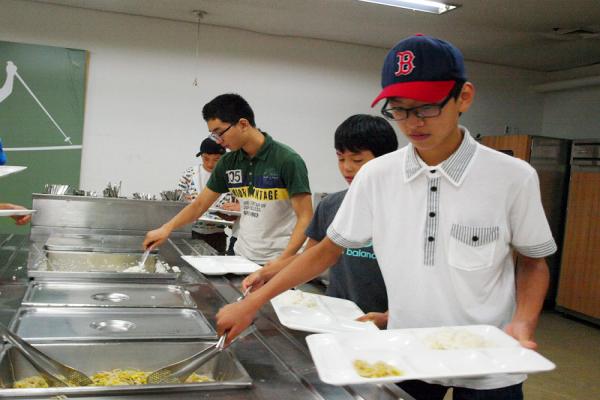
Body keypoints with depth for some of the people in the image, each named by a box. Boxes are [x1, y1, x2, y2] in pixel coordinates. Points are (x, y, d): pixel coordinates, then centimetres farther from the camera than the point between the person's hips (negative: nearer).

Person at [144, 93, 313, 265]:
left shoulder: (287, 161, -16)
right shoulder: (228, 162, 1)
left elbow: (305, 218, -16)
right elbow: (199, 204, 9)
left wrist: (282, 262, -26)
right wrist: (167, 228, -4)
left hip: (276, 261, -5)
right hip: (241, 256, 5)